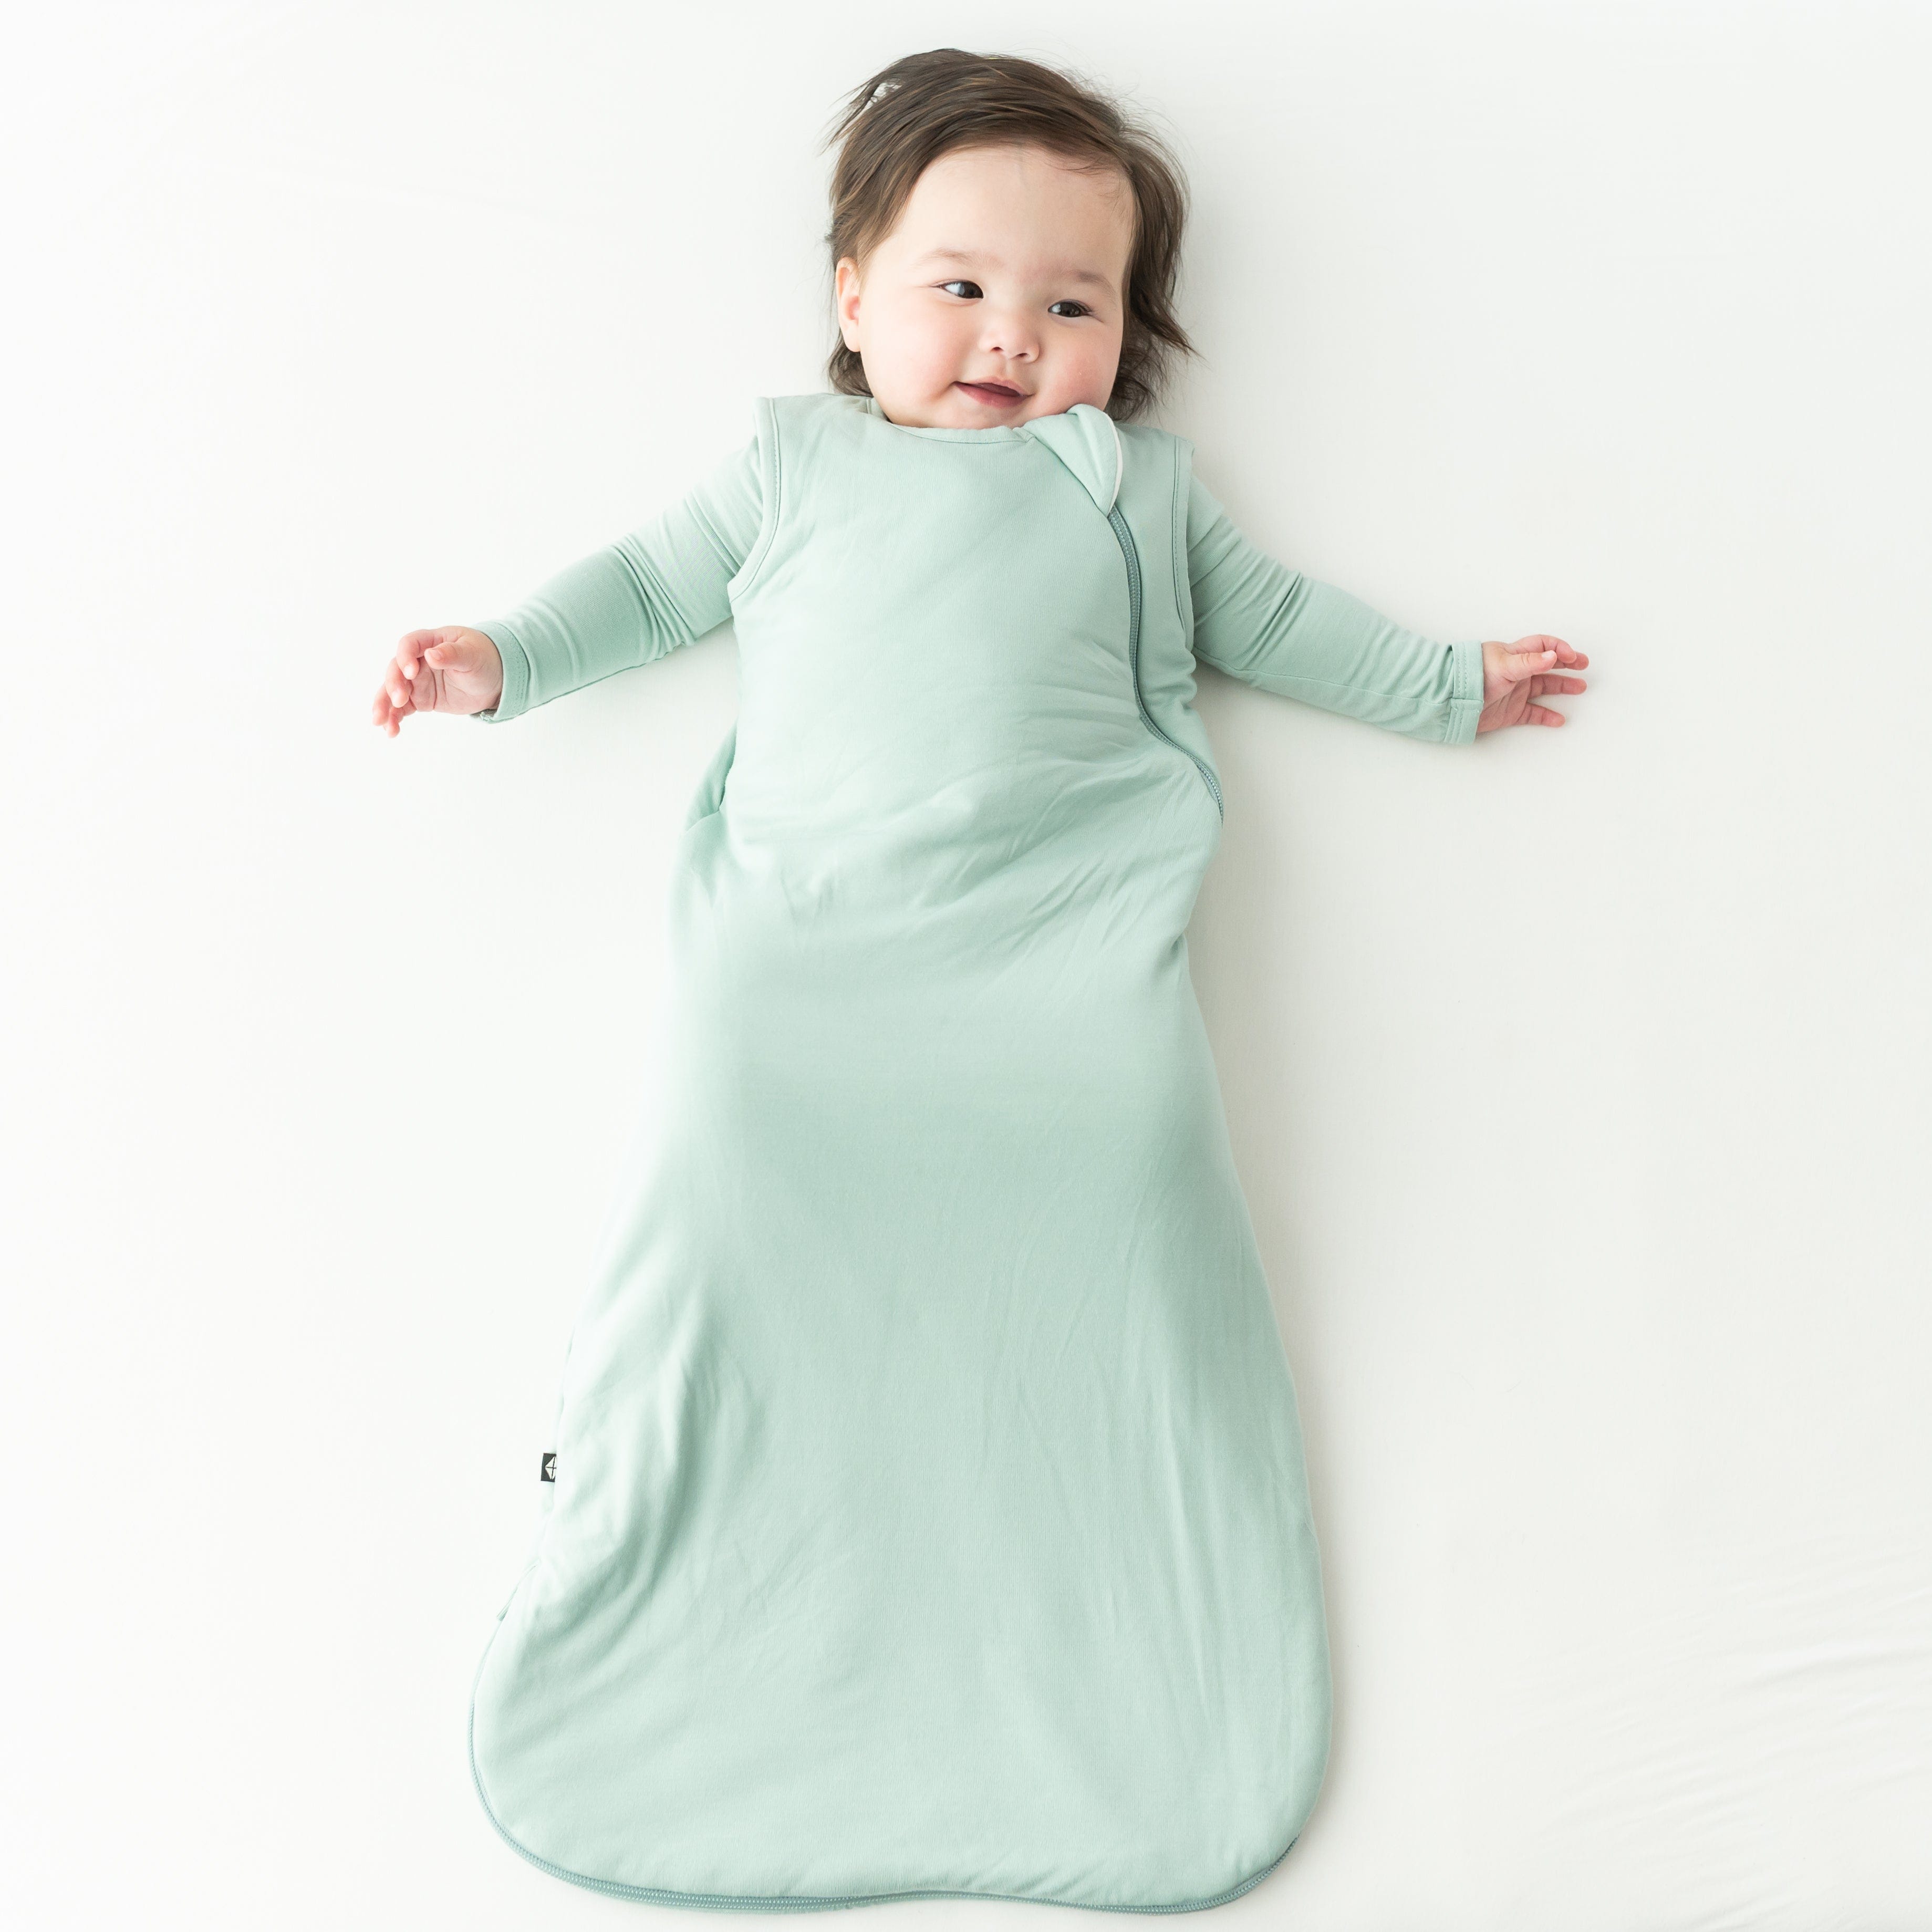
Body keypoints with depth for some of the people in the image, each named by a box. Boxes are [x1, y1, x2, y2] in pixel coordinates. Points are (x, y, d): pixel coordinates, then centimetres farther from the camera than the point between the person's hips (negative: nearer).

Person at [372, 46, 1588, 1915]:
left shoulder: (1132, 479, 30)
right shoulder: (794, 461, 28)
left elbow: (1264, 613, 34)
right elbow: (653, 580, 32)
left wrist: (1443, 682, 32)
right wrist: (503, 660, 21)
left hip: (1069, 913, 0)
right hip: (801, 915, 1)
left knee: (1127, 1139, -22)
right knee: (731, 1135, -22)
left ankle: (1167, 1676, -10)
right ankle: (632, 1575, -5)